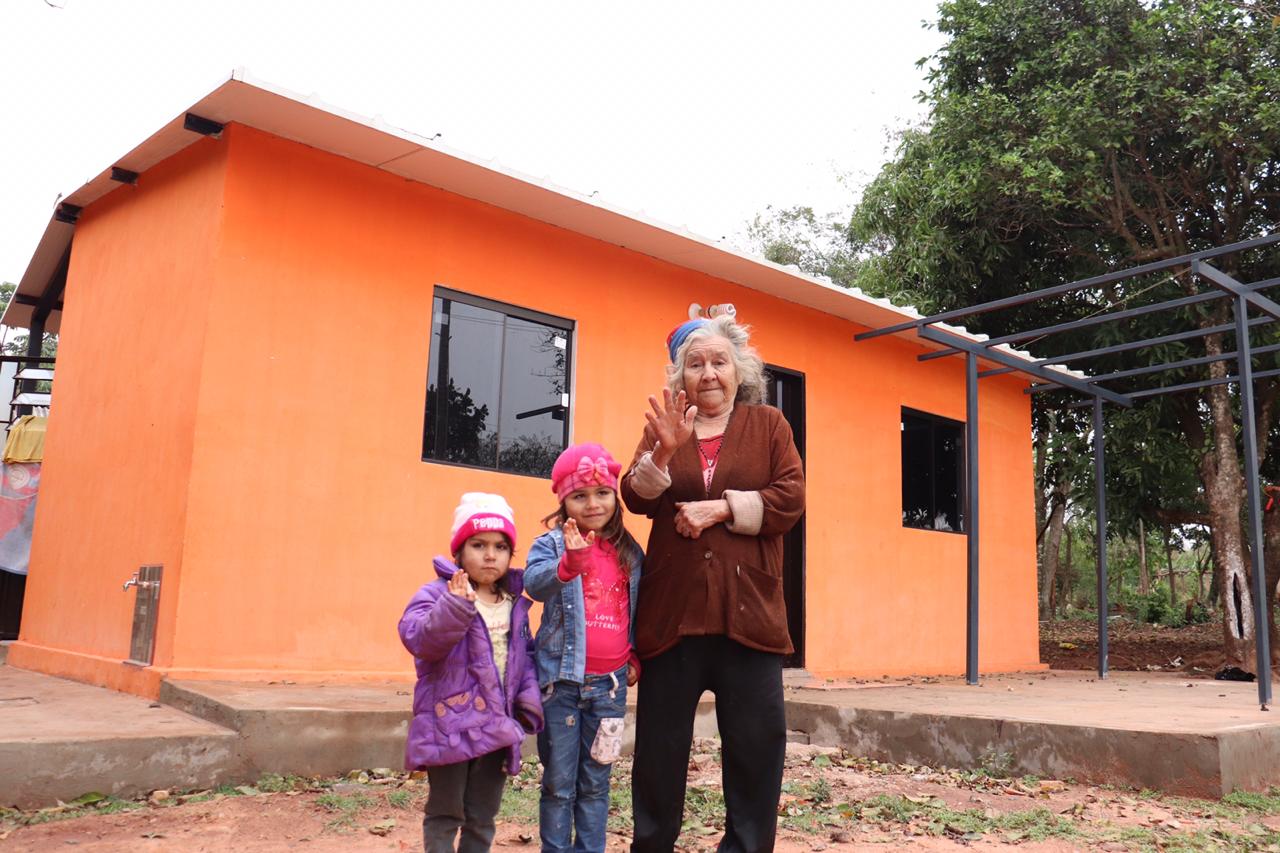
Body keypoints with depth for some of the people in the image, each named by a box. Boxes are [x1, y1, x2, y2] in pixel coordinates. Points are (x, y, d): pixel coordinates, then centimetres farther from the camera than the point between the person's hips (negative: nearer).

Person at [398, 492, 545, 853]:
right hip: (451, 725, -5)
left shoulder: (515, 603, 8)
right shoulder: (437, 593, -11)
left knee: (483, 817, 16)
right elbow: (418, 638, -28)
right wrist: (456, 606, -42)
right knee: (445, 813, 7)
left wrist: (529, 699, 0)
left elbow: (525, 656, 14)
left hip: (497, 726, 5)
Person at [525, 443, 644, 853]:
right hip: (562, 679, -3)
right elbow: (535, 584, -27)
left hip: (609, 682, 3)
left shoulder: (631, 553, 7)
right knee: (559, 784, 6)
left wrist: (635, 656, 10)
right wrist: (570, 562, -44)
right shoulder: (551, 543, -6)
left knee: (595, 784, 13)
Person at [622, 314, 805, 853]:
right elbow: (638, 499, -2)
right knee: (659, 740, 8)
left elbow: (790, 499, -3)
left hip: (747, 607, -1)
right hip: (673, 608, 1)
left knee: (757, 740, 3)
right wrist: (664, 450, -19)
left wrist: (721, 508, -13)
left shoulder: (768, 424, 8)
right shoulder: (663, 426, 11)